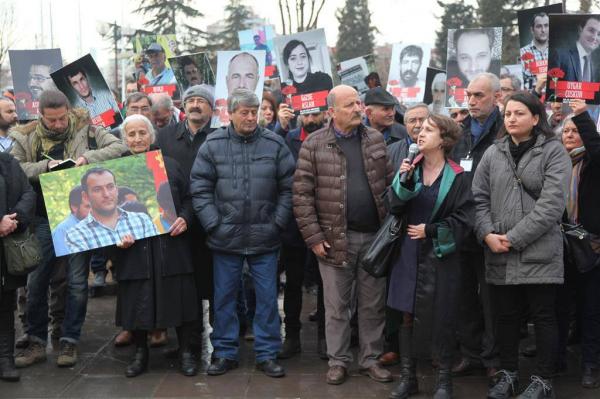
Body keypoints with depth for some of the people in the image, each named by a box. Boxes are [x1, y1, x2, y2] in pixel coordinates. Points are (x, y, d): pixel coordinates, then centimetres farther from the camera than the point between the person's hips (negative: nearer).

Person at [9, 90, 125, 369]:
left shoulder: (85, 129, -2)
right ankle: (36, 342, 21)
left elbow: (119, 147, -7)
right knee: (36, 281, 7)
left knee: (77, 282, 3)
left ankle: (70, 342, 16)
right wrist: (45, 165, -19)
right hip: (43, 219, 2)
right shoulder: (26, 138, 2)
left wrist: (88, 158, -20)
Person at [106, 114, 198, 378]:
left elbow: (189, 197, 10)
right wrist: (117, 234, -13)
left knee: (178, 296, 3)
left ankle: (185, 351, 17)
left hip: (171, 244, 0)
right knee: (136, 300, 5)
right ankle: (140, 353, 23)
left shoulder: (169, 165, 8)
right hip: (133, 246, 0)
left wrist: (184, 218, -8)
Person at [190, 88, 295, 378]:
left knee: (267, 297, 6)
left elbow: (288, 188, 2)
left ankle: (267, 354, 18)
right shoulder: (213, 145, 0)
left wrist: (277, 222, -4)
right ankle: (225, 352, 23)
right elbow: (200, 188, 0)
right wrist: (214, 224, -7)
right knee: (224, 297, 10)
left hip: (265, 237, 0)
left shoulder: (274, 144, 0)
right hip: (225, 237, 0)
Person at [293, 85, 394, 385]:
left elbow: (390, 183, 8)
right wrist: (313, 237, -9)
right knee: (336, 305, 7)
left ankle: (370, 359, 23)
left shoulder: (377, 140, 6)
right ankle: (338, 361, 20)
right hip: (335, 238, -2)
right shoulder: (314, 144, -4)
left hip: (375, 235, 3)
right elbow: (301, 194, -5)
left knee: (373, 304, 10)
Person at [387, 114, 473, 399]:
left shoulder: (456, 177, -5)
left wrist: (430, 230, -9)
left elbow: (463, 220, -6)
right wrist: (404, 181, -16)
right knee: (407, 316, 6)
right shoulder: (410, 167, 5)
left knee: (440, 319, 1)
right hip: (409, 254, 3)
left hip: (440, 256, -3)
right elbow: (395, 207, -2)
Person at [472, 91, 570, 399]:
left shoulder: (553, 151, -3)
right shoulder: (493, 153, 10)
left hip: (539, 253, -3)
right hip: (498, 254, 4)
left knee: (543, 317, 5)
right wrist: (488, 234, -9)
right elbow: (479, 198, 8)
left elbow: (552, 203, -12)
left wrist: (514, 238, -15)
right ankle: (508, 373, 28)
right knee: (506, 316, 13)